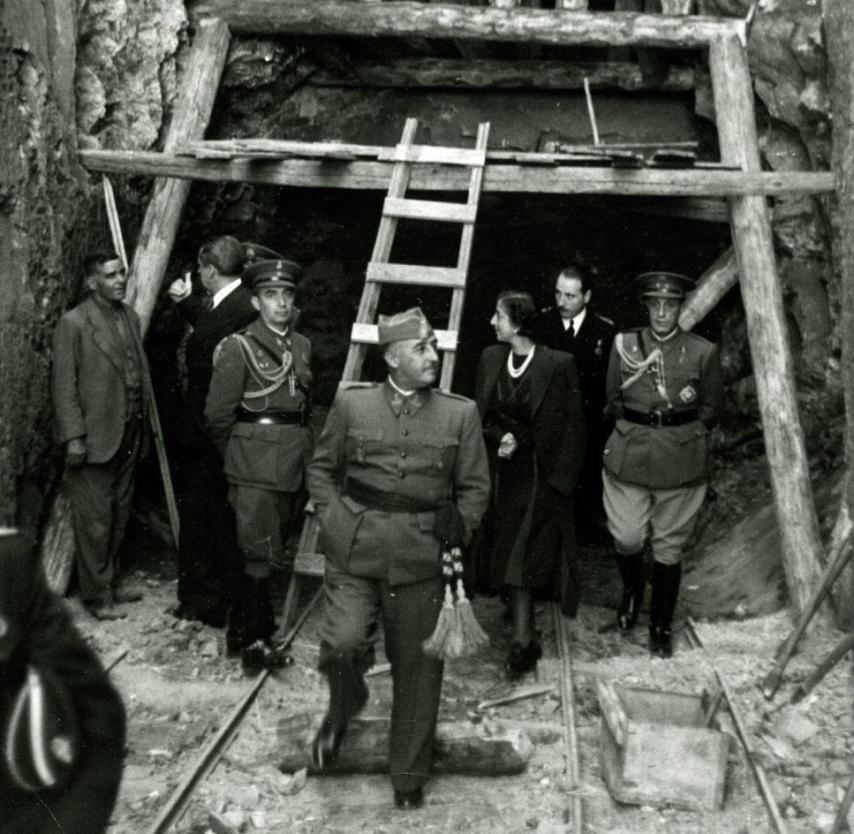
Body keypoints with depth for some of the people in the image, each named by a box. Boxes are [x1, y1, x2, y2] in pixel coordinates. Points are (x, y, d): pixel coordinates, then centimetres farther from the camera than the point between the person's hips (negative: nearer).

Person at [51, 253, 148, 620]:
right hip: (95, 437, -7)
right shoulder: (74, 324, -10)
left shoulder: (130, 317, 11)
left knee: (118, 516, 15)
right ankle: (97, 595, 12)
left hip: (129, 436, 7)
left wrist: (142, 422, 11)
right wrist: (73, 437, -16)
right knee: (95, 520, 1)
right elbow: (63, 385, -11)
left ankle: (110, 583, 29)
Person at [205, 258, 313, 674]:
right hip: (257, 464, -6)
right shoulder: (239, 347, -7)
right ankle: (253, 643, 6)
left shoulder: (301, 346, 12)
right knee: (260, 554, -5)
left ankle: (240, 631, 27)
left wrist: (303, 449, 14)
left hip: (295, 463, 6)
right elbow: (218, 414, -3)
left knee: (267, 551, 13)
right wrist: (237, 457, 6)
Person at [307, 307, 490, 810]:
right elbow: (323, 467, 12)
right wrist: (333, 519, 1)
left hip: (423, 556, 1)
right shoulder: (352, 403, 3)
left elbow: (475, 487, 8)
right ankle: (345, 706, 20)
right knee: (342, 644, -17)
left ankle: (410, 776, 27)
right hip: (355, 548, 0)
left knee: (417, 669, 7)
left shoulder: (461, 414, 2)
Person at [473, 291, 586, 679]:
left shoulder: (558, 364, -13)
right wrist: (500, 437, -11)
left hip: (537, 472, -5)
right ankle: (522, 628, 31)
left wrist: (561, 479, -12)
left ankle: (523, 639, -2)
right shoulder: (490, 358, 2)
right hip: (500, 471, 5)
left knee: (522, 555, -8)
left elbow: (572, 425, -9)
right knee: (503, 554, 12)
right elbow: (480, 414, 9)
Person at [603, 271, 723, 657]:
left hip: (681, 461, -1)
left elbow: (712, 408, 8)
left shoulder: (702, 352, -1)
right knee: (626, 537, 1)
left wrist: (678, 433, 3)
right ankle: (631, 592, 33)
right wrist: (635, 430, 5)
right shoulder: (624, 344, 3)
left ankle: (661, 626, 21)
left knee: (669, 546, 6)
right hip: (629, 455, 1)